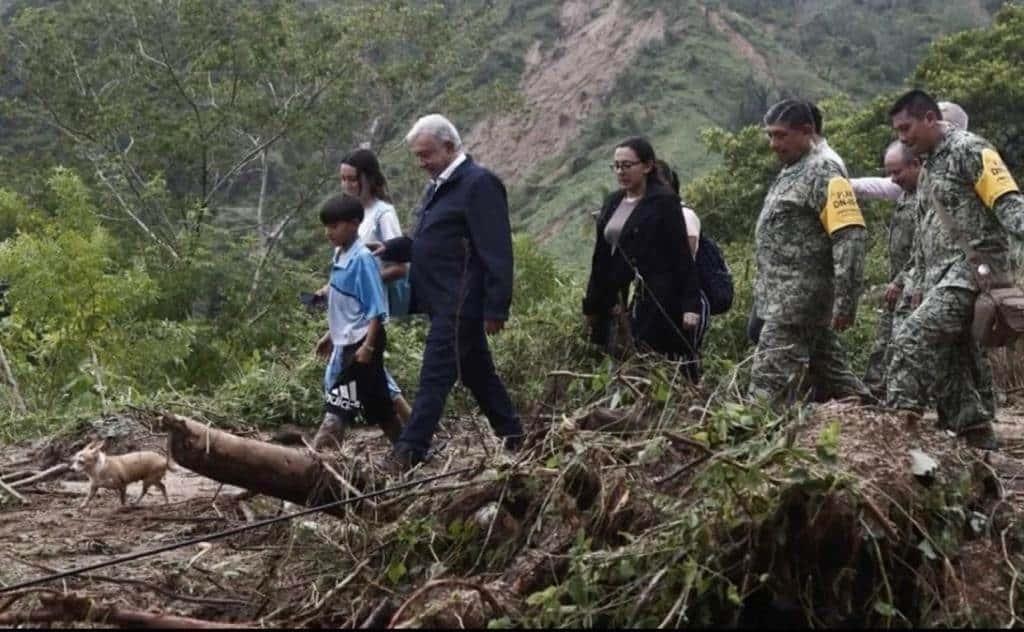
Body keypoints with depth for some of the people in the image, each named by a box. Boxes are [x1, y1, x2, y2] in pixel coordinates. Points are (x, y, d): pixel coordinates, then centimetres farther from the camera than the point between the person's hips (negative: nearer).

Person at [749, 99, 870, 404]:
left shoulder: (823, 174, -11)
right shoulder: (789, 174, 18)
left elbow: (851, 238, -19)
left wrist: (845, 300, -23)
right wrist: (762, 299, 20)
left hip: (797, 301, -10)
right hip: (781, 298, 10)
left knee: (770, 383, -11)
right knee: (831, 373, 13)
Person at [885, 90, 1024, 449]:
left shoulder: (970, 150, -6)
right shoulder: (928, 167, 22)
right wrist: (920, 284, 24)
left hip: (973, 269, -9)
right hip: (943, 277, 9)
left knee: (914, 337, -22)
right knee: (955, 359, 8)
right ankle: (978, 436, 12)